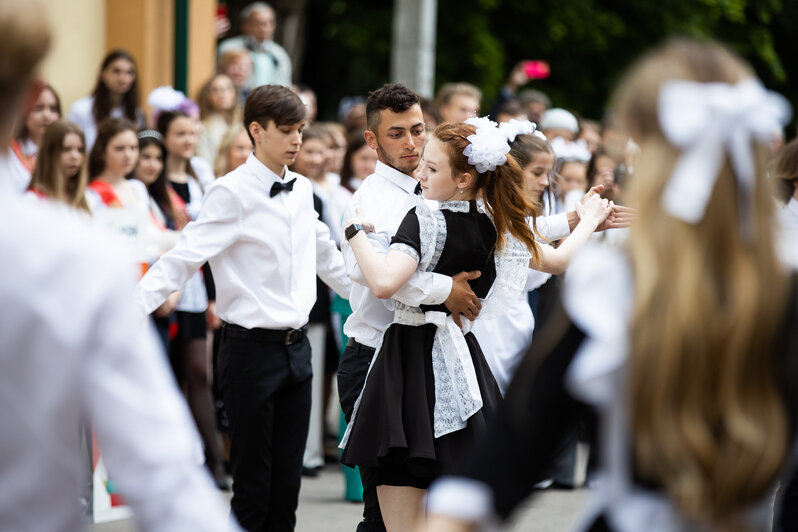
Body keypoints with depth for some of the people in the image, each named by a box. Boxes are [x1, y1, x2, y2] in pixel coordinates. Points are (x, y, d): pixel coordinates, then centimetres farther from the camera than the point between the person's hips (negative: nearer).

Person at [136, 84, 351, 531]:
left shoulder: (302, 191, 9)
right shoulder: (232, 193, -11)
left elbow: (326, 257, 24)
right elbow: (185, 257, -19)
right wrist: (131, 308, -31)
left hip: (296, 344, 6)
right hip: (253, 347, -6)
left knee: (288, 480, 8)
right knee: (254, 481, -2)